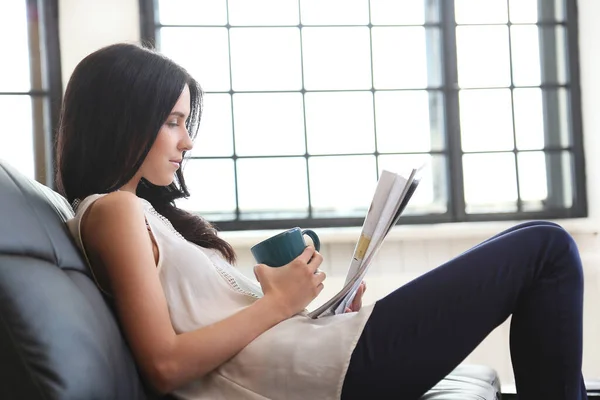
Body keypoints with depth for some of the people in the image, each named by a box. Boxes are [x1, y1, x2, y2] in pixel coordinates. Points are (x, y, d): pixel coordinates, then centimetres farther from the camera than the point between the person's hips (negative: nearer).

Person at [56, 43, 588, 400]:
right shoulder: (115, 210, -7)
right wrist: (277, 303, -11)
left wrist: (324, 302, 5)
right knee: (545, 248, -1)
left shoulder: (144, 212, 23)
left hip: (299, 349, 10)